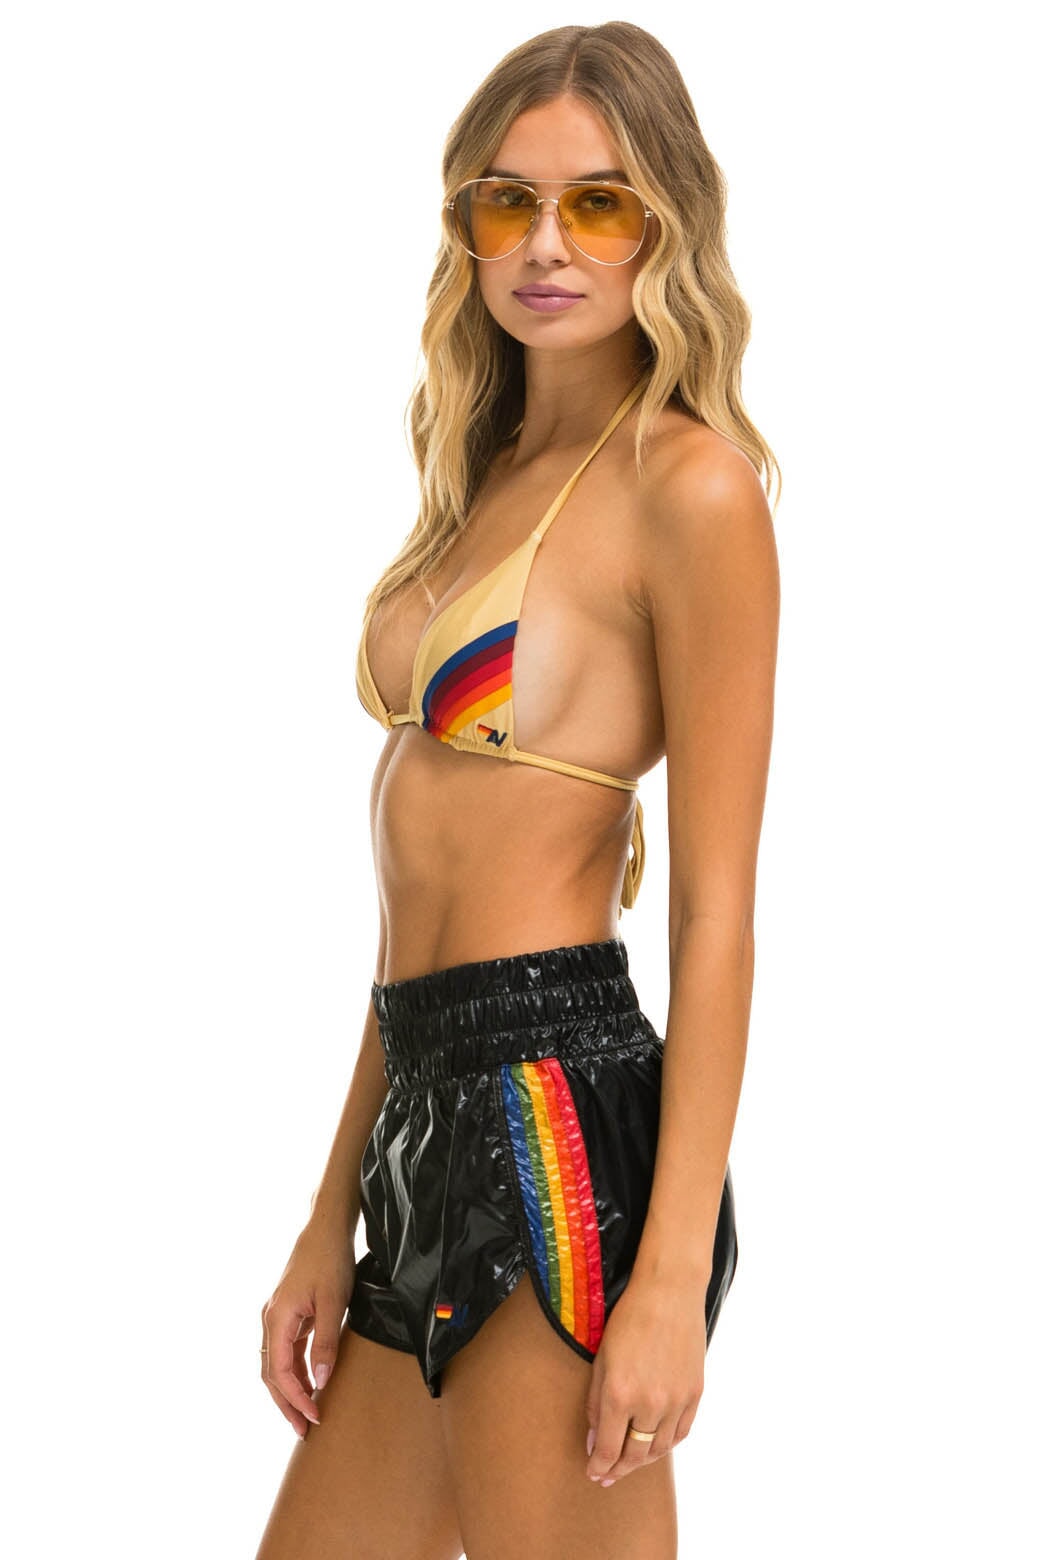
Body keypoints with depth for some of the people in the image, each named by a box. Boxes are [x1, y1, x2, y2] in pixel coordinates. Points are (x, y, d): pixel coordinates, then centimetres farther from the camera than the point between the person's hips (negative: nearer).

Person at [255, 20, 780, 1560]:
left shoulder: (690, 485, -7)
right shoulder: (487, 478, 17)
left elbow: (716, 914, -12)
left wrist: (673, 1279, -17)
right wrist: (334, 1220, 14)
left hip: (560, 1117, -8)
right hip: (433, 1132, 8)